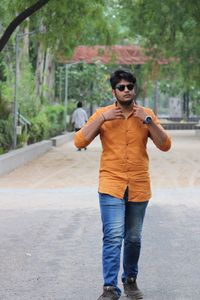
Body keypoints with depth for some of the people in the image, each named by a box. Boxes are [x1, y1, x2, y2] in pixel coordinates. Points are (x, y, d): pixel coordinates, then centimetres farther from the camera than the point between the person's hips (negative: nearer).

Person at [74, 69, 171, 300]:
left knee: (133, 238, 12)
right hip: (111, 186, -2)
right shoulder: (102, 114, 1)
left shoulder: (146, 115, 5)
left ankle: (130, 280, 29)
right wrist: (103, 118, -14)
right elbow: (79, 142, -7)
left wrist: (148, 120, -13)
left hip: (139, 187, 2)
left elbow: (165, 145, -2)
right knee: (113, 237, -13)